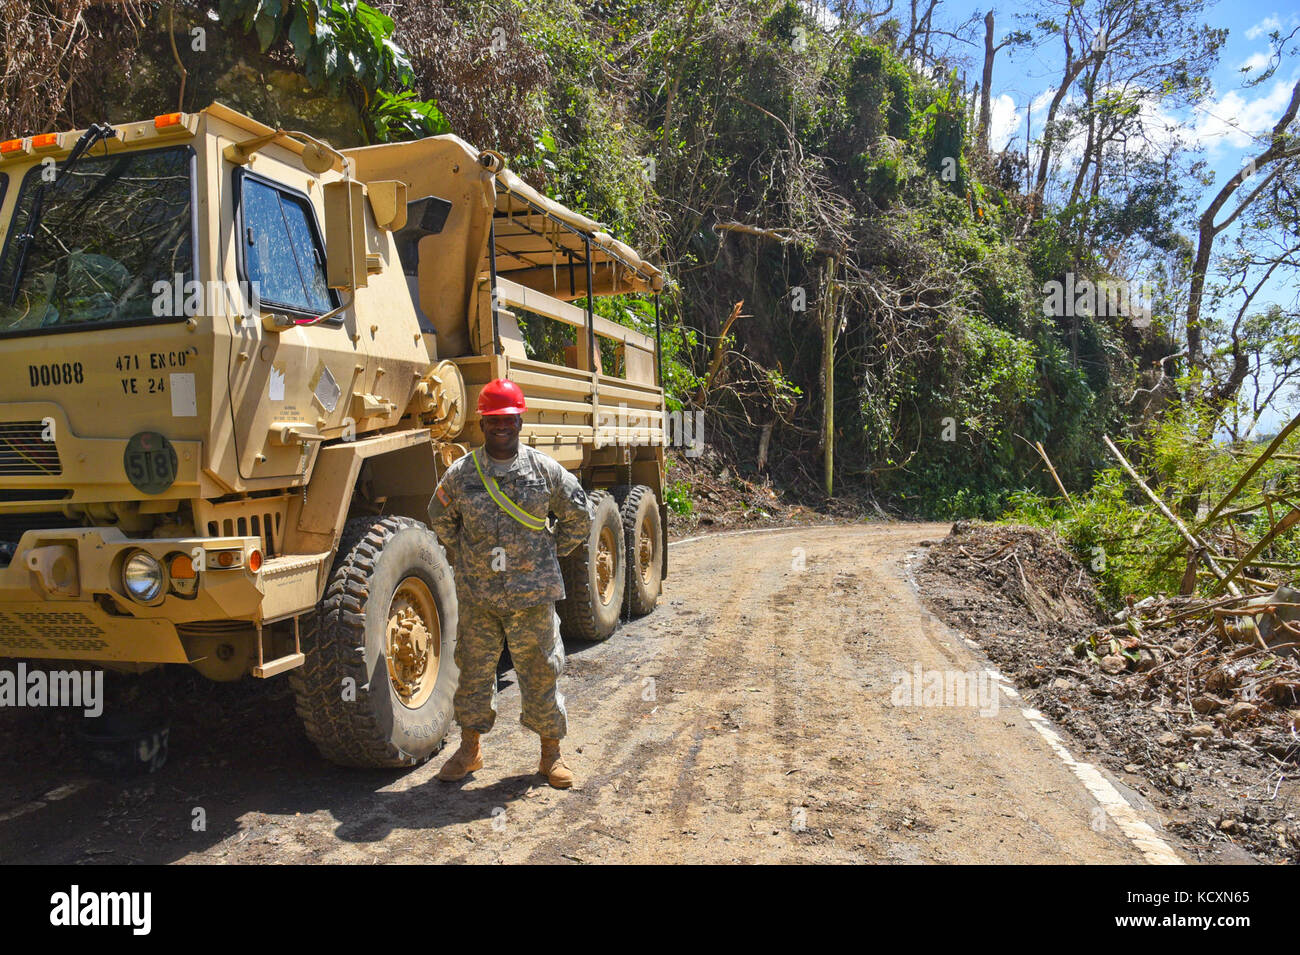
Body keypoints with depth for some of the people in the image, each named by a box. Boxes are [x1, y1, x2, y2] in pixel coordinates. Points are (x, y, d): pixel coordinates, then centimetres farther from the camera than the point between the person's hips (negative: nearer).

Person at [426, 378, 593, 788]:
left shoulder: (545, 470, -2)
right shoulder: (460, 473, 2)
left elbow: (578, 516, 10)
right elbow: (440, 517, 19)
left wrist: (550, 554, 8)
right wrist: (463, 556, 13)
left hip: (533, 593, -1)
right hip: (476, 594, 2)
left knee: (540, 672, 7)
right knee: (474, 670, 11)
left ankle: (551, 753, 22)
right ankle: (469, 750, 29)